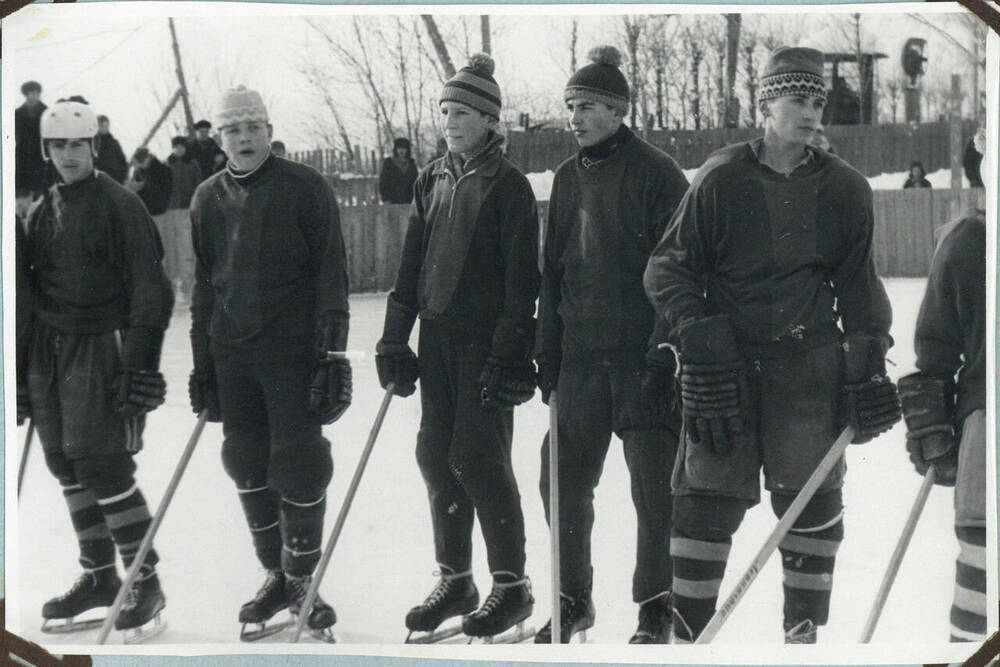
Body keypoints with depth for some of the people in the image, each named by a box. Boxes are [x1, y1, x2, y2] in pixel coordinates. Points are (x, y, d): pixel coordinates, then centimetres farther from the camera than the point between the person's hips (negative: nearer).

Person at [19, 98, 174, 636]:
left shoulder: (118, 205, -9)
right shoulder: (44, 210, 12)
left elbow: (149, 291, -12)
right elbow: (28, 291, 17)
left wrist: (140, 366, -16)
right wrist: (23, 371, 15)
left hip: (101, 348, -7)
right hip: (49, 349, 7)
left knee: (103, 465, -9)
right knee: (66, 465, 10)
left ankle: (145, 581, 2)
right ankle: (98, 575, 23)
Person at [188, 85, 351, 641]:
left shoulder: (305, 188, -3)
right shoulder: (209, 199, 10)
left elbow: (331, 274, -5)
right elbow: (203, 285, 16)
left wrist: (333, 351, -11)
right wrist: (201, 363, 13)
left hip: (293, 350, -5)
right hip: (232, 354, 5)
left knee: (297, 465, -5)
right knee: (248, 465, 8)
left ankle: (303, 579, 8)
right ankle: (276, 577, 21)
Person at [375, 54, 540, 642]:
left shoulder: (507, 185, -7)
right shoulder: (433, 180, 12)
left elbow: (522, 278, -11)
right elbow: (412, 265, 15)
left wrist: (510, 354, -17)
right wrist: (395, 339, 10)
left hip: (485, 342, -7)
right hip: (438, 336, 7)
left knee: (478, 458, -8)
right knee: (437, 456, 7)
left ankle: (512, 585, 4)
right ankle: (455, 579, 19)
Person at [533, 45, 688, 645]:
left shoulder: (657, 173, -6)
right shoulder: (569, 179, 13)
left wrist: (664, 353, -15)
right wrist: (548, 354, 13)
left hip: (642, 353, -6)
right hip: (581, 352, 6)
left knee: (654, 484, 0)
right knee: (563, 479, 7)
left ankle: (657, 605, 14)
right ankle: (573, 599, 23)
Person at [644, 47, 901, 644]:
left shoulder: (844, 188, 6)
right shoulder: (723, 179, -2)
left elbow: (858, 282, 14)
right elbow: (670, 269, 1)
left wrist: (868, 361, 7)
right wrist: (699, 337, -10)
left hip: (809, 361, 2)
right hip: (724, 364, -2)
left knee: (811, 500, 3)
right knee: (708, 499, 0)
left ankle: (803, 633, 17)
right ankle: (688, 630, 11)